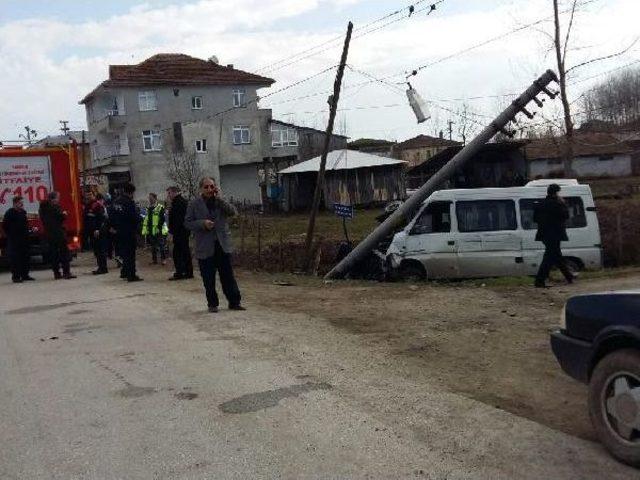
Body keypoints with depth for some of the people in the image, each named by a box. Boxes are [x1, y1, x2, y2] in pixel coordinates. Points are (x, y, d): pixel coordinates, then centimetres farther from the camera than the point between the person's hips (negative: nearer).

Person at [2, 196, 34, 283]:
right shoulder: (9, 213, -10)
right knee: (15, 258, -6)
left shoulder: (23, 212, 12)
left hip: (24, 239, 7)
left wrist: (26, 233, 11)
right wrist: (10, 235, -10)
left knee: (25, 257, 9)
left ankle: (25, 275, 17)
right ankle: (15, 276, -3)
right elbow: (4, 225, -10)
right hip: (14, 240, -7)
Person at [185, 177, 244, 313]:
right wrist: (203, 223, -15)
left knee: (228, 276, 5)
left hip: (223, 245, 2)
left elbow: (232, 212, -7)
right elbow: (187, 222, 0)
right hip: (205, 247, -2)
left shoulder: (221, 201, 8)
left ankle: (234, 302, 13)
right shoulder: (194, 204, 2)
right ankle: (212, 304, 16)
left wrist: (220, 199, -14)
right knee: (209, 279, 4)